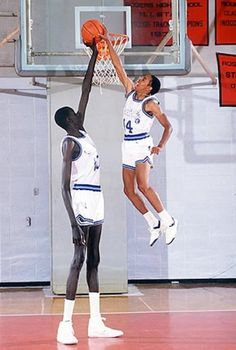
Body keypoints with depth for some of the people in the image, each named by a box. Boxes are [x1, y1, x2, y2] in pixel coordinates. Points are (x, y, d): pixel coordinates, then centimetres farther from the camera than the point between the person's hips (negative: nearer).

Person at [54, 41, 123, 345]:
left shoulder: (81, 132, 13)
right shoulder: (69, 143, -11)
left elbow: (85, 91, 19)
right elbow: (65, 186, -18)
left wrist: (94, 56, 19)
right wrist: (74, 222, -26)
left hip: (95, 204, 9)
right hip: (81, 203, -9)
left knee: (93, 260, 9)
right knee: (79, 260, -11)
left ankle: (95, 323, 13)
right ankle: (65, 326, -10)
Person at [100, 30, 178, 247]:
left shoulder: (151, 103, -10)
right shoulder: (130, 92, 8)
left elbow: (168, 126, -14)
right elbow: (119, 67, 10)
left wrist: (161, 146, -30)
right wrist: (108, 43, 7)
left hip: (142, 145, -8)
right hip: (128, 146, 8)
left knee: (143, 186, -21)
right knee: (129, 190, 5)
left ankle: (169, 222, -11)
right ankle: (154, 225, 14)